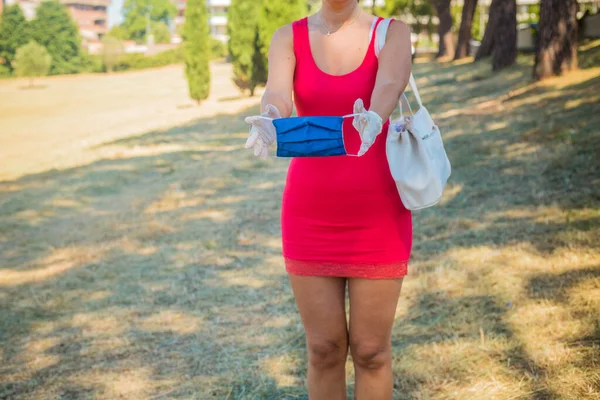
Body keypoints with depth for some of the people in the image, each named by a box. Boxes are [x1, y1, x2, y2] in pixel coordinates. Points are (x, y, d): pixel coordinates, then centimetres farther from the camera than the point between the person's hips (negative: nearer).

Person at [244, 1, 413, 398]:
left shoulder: (392, 33, -3)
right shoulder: (289, 37, 1)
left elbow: (389, 86, -24)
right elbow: (277, 94, -19)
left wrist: (373, 120, -48)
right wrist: (271, 121, -43)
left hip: (376, 213, -1)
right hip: (311, 213, 1)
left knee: (371, 349, 5)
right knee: (324, 347, 8)